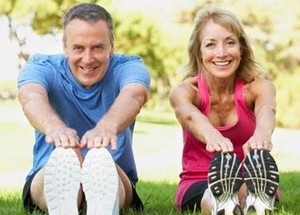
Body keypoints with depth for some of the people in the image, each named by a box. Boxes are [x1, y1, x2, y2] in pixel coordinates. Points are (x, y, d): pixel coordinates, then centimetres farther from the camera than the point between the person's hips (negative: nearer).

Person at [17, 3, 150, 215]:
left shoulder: (128, 67, -4)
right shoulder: (42, 67, -3)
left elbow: (134, 95, -30)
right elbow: (32, 97, -28)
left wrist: (107, 126, -54)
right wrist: (54, 127, -54)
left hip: (114, 178, 0)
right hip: (49, 177, 0)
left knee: (100, 159, -36)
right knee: (64, 156, -36)